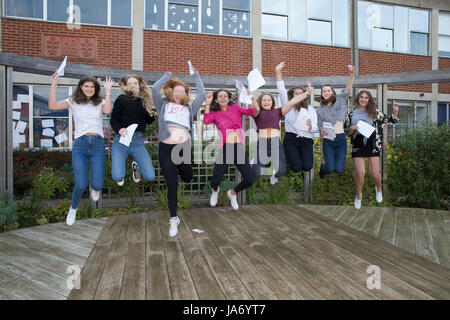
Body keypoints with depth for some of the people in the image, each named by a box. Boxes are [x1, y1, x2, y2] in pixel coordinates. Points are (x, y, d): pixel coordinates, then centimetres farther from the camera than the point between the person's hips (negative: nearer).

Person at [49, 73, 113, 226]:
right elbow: (52, 106, -5)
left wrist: (107, 91, -8)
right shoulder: (73, 101, 10)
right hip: (80, 145, 0)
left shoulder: (100, 102, 11)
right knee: (81, 186, -10)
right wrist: (54, 84, -5)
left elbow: (107, 111, -11)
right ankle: (73, 208, 23)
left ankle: (94, 186, 34)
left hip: (98, 145, 1)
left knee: (97, 185, -8)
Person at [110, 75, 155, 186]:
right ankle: (120, 164, 20)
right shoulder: (122, 99, -1)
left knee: (150, 177, -7)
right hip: (122, 139, -3)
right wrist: (119, 130, -21)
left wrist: (151, 115, 0)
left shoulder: (144, 101, 10)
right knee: (117, 176, -18)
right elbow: (113, 120, -2)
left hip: (138, 141, 3)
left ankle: (136, 166, 27)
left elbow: (149, 122, 21)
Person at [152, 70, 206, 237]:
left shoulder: (189, 108, 20)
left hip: (184, 147, 2)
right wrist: (167, 76, 19)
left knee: (187, 179, 13)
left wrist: (196, 76, 22)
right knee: (172, 184, -3)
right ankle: (174, 219, 11)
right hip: (166, 148, -2)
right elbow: (155, 89, 4)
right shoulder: (163, 105, 16)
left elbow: (202, 94, 13)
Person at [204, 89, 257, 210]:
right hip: (225, 148, -1)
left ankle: (233, 193, 27)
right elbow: (206, 121, -10)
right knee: (215, 181, -10)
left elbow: (250, 112, -1)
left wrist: (251, 99, -14)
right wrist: (208, 104, -5)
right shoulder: (215, 114, 12)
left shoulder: (235, 107, 14)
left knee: (249, 180, -5)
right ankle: (215, 191, 30)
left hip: (239, 147, 2)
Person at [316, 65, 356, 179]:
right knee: (330, 169, -14)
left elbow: (348, 88, -3)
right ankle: (323, 167, 24)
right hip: (328, 140, -1)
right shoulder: (320, 110, 10)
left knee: (339, 170, -6)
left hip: (341, 138, 1)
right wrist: (322, 131, -13)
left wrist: (352, 74, -19)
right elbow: (319, 126, 10)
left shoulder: (340, 100, 10)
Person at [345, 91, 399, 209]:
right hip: (357, 145, 0)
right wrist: (351, 129, -9)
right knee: (360, 173, -5)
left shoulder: (375, 112, 8)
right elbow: (346, 132, 12)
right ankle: (358, 196, 19)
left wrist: (395, 111, -5)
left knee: (374, 173, 0)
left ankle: (378, 189, 35)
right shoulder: (352, 114, 9)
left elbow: (390, 120, 12)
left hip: (372, 144, 0)